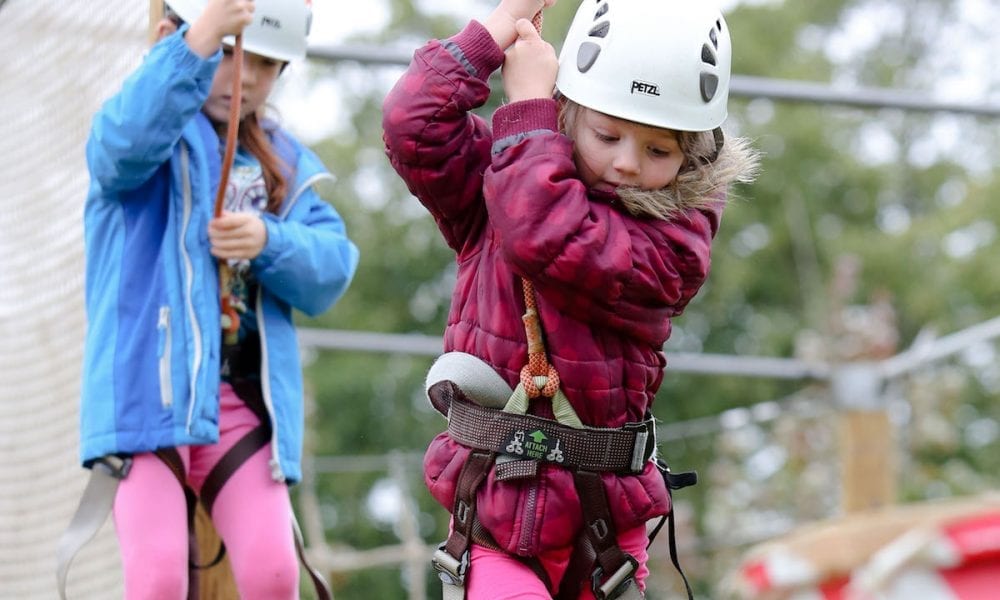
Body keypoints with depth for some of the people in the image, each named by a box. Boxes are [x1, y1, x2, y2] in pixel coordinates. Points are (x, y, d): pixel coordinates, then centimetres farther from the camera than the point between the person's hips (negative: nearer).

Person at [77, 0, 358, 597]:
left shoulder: (283, 162, 18)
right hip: (147, 390, -4)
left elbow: (332, 269, 6)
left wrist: (270, 243, -15)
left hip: (244, 404, 4)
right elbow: (127, 140, -24)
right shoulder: (155, 131, 3)